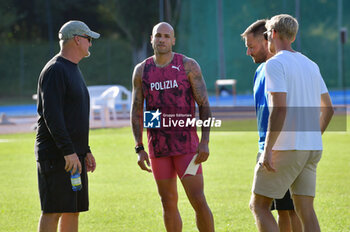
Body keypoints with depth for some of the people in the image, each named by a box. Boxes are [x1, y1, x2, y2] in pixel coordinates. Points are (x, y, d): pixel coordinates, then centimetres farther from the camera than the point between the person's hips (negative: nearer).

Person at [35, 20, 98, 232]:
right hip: (55, 156, -10)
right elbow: (51, 115, -20)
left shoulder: (74, 70, 20)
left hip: (74, 154, 10)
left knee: (73, 210, 9)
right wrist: (68, 151, -24)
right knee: (53, 210, -10)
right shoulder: (55, 70, -11)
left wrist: (85, 150, 23)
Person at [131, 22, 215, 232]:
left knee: (198, 200, -9)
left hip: (186, 143, -3)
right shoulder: (141, 71, 8)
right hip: (158, 146, 3)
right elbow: (137, 111, 10)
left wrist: (205, 141, -11)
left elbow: (204, 104, -2)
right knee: (169, 204, 7)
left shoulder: (188, 66, -1)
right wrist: (140, 148, 3)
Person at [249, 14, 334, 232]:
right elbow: (328, 108, 19)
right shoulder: (310, 65, 15)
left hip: (285, 148, -7)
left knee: (258, 205, 3)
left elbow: (279, 109, -19)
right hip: (312, 149, 7)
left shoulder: (275, 64, -9)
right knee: (306, 211, 7)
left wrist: (268, 149, -18)